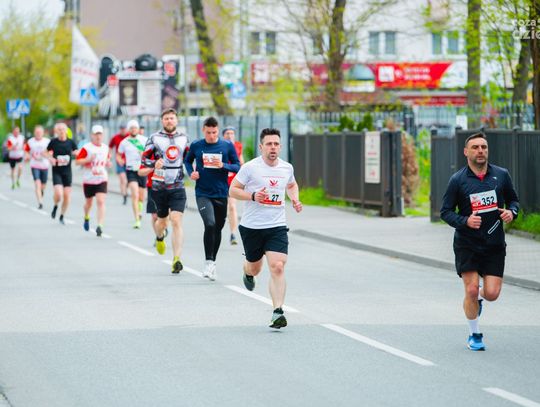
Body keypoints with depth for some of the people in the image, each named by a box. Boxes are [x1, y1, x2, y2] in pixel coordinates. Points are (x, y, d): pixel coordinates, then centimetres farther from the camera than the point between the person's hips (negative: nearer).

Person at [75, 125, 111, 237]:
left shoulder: (106, 148, 7)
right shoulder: (87, 147, -6)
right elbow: (77, 161, -8)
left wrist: (108, 163, 1)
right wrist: (88, 159, -22)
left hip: (102, 180, 1)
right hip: (88, 180, -1)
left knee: (101, 202, -14)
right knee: (88, 202, 14)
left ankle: (100, 226, -18)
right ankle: (86, 217, 47)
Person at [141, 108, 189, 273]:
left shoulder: (184, 138, 9)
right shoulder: (154, 138, 0)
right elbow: (144, 159, 0)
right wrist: (154, 164, -19)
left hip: (177, 187, 0)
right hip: (159, 187, 0)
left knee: (176, 221, -13)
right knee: (162, 220, 14)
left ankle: (177, 259, -17)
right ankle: (159, 238, 51)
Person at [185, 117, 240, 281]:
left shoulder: (227, 146, -1)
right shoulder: (196, 146, 0)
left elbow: (238, 167, 2)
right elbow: (188, 161, 17)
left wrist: (223, 166, -16)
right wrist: (191, 172, -3)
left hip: (221, 194, 2)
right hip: (202, 193, -2)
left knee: (218, 228, 11)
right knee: (210, 224, -21)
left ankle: (212, 262, 28)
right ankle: (208, 262, -12)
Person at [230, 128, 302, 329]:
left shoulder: (287, 168, 5)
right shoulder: (250, 167, -9)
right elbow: (233, 190, -4)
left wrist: (295, 199, 7)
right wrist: (253, 196, -19)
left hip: (277, 226, 2)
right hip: (251, 227, -1)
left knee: (277, 267, -15)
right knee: (255, 267, 14)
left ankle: (277, 312, -17)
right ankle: (248, 272, 54)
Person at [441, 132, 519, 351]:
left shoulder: (501, 175, 2)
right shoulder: (457, 180, -6)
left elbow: (513, 200, 15)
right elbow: (445, 211, -2)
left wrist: (511, 212, -8)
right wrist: (465, 221, -20)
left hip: (495, 245, 2)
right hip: (467, 245, -2)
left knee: (492, 293, -5)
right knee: (471, 290, -8)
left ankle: (479, 297, 34)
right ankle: (474, 335, 12)